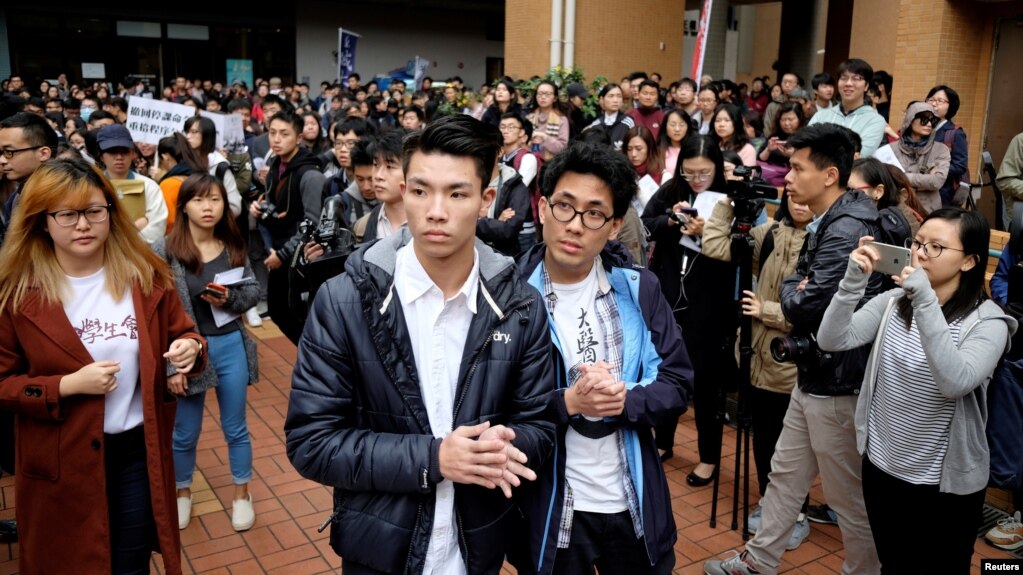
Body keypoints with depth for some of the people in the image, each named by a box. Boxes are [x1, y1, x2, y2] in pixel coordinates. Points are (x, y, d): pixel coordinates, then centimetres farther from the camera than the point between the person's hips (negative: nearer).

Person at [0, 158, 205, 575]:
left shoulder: (146, 274, -5)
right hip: (61, 463, -1)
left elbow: (182, 335, 5)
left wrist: (190, 349, -18)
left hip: (138, 451, 2)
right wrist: (68, 386, -21)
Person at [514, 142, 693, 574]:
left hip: (635, 504, 3)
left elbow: (677, 383, -1)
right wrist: (567, 403, -24)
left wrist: (626, 400, -19)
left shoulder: (638, 288, -2)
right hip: (549, 509, -2)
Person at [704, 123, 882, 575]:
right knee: (785, 475, 19)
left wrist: (791, 294, -6)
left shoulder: (847, 230, -23)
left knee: (849, 495, 8)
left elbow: (805, 308, -27)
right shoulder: (826, 223, 10)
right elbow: (795, 284, 13)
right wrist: (796, 290, -9)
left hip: (837, 384, -10)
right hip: (813, 377, 10)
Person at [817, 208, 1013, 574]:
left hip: (946, 482, -3)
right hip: (881, 467, 4)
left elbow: (956, 383, -32)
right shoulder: (893, 301, -2)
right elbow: (831, 341, -13)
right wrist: (854, 280, -24)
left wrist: (926, 301, -35)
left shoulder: (987, 321, -14)